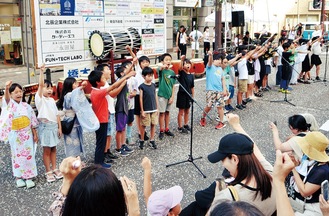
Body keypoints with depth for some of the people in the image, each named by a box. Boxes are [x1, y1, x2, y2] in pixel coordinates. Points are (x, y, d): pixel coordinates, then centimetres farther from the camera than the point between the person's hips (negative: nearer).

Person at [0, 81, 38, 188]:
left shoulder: (26, 106, 2)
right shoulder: (9, 104, -7)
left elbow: (32, 121, 6)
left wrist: (35, 134, 6)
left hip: (27, 134, 2)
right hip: (15, 135, -2)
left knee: (29, 155, 4)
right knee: (17, 155, 7)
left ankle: (28, 177, 14)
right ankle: (18, 177, 19)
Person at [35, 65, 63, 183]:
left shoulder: (52, 100, 12)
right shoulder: (39, 98, -6)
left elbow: (57, 114, 11)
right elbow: (40, 85, -21)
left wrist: (59, 127, 6)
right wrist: (42, 72, -30)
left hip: (54, 125, 6)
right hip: (45, 126, -6)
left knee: (53, 148, 11)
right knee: (47, 150, 1)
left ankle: (54, 169, 21)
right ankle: (48, 172, 9)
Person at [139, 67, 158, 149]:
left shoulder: (153, 85, 5)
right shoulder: (142, 86, -8)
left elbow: (155, 97, 10)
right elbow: (141, 99, -7)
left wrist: (157, 108, 9)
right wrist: (142, 111, -9)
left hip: (154, 109, 4)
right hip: (146, 110, -4)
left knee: (153, 124, 7)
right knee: (144, 125, 5)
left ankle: (152, 140, 18)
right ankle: (141, 141, 18)